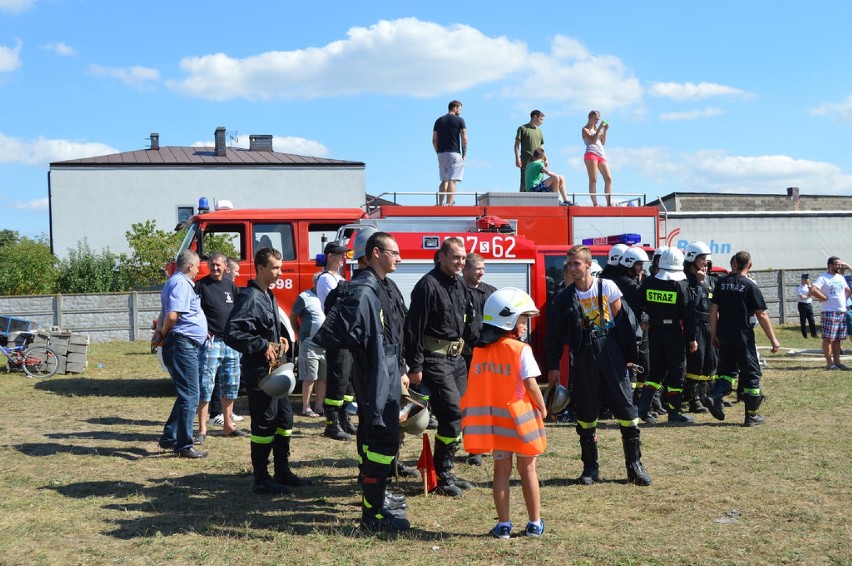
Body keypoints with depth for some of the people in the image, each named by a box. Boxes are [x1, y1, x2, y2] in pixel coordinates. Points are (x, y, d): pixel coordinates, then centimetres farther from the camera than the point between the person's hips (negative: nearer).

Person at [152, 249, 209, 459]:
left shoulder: (176, 282, 21)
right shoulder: (181, 284, -13)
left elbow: (166, 314, 25)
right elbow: (172, 316, -23)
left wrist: (160, 332, 8)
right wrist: (163, 334, -6)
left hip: (186, 347, 11)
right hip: (183, 345, -11)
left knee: (186, 395, 17)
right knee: (189, 396, -7)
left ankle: (168, 439, 23)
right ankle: (184, 446, -3)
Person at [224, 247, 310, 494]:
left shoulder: (268, 296, 14)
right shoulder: (249, 297, -17)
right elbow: (232, 334, -25)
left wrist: (279, 339, 8)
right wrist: (263, 346, -24)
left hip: (274, 369, 10)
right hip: (259, 371, -10)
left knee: (284, 418, 15)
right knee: (264, 424, -3)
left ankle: (282, 472, 27)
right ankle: (261, 480, 7)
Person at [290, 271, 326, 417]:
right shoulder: (304, 297, -5)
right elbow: (293, 317, 3)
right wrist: (299, 335, 2)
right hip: (309, 345, -6)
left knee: (324, 378, 9)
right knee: (309, 378, -1)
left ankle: (319, 406, 18)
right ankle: (306, 408, 6)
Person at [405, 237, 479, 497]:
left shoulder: (460, 285, 12)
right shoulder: (428, 285, -13)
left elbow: (471, 318, 24)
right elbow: (414, 327, -15)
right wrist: (415, 366, -17)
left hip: (456, 357, 9)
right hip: (435, 358, -9)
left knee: (460, 414, 10)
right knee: (453, 413, -13)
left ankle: (446, 472, 21)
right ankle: (441, 477, -3)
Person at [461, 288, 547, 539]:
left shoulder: (479, 351, 2)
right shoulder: (521, 349, -13)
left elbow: (475, 387, 4)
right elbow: (531, 384, -15)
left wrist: (486, 410, 14)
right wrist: (542, 408, -1)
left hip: (493, 419, 4)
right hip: (520, 416, -4)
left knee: (501, 470, 11)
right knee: (527, 470, 10)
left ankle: (503, 525, 13)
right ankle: (535, 523, 19)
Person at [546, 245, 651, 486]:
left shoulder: (607, 287, 0)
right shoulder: (564, 298, 3)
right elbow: (554, 334, 6)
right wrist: (553, 367, 3)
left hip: (610, 355, -1)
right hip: (582, 360, 1)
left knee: (625, 407, -2)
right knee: (586, 413, 5)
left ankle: (635, 466, 7)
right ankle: (590, 468, 15)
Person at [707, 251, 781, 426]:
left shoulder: (721, 282, 3)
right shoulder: (750, 286, -9)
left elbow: (713, 310, 3)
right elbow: (762, 315, -9)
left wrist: (713, 334, 13)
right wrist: (773, 339, -3)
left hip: (724, 335, 4)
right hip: (743, 336, -4)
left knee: (728, 369, 18)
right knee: (751, 374, 7)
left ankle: (715, 396, -8)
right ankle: (751, 416, 11)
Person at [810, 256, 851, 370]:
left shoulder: (841, 277, 16)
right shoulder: (823, 278, -9)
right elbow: (813, 290, -22)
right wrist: (825, 298, -16)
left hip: (842, 312, 8)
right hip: (829, 312, -8)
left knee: (838, 339, 10)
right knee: (828, 339, -5)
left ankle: (837, 362, 15)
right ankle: (829, 363, -2)